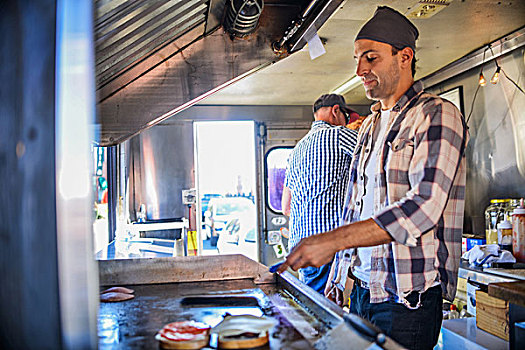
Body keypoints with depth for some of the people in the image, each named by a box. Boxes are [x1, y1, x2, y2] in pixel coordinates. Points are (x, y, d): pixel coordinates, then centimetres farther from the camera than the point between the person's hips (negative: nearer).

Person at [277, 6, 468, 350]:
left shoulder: (436, 115, -9)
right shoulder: (370, 126, 15)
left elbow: (424, 207, -23)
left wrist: (332, 240, -28)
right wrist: (337, 275, 13)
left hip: (408, 298, -7)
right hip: (362, 290, 7)